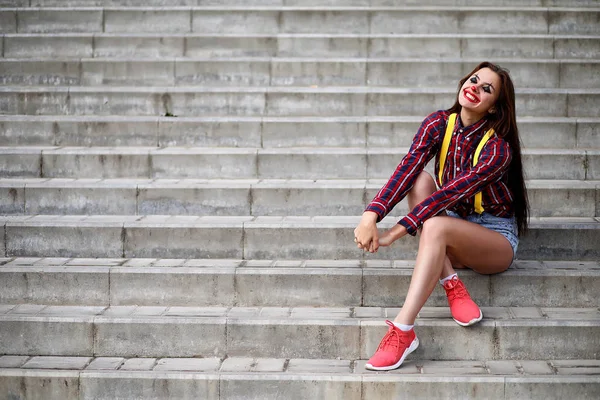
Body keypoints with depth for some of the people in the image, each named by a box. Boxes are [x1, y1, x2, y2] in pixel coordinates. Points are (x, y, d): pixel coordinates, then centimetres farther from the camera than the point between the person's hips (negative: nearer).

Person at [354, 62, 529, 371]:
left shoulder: (498, 148, -21)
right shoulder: (439, 123, -7)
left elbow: (452, 192, -30)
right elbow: (407, 168, -21)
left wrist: (396, 232, -37)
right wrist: (372, 215, -37)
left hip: (496, 235, -5)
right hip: (455, 224, 5)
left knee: (436, 225, -35)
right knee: (420, 180, -22)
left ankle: (403, 331, -42)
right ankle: (452, 285, -26)